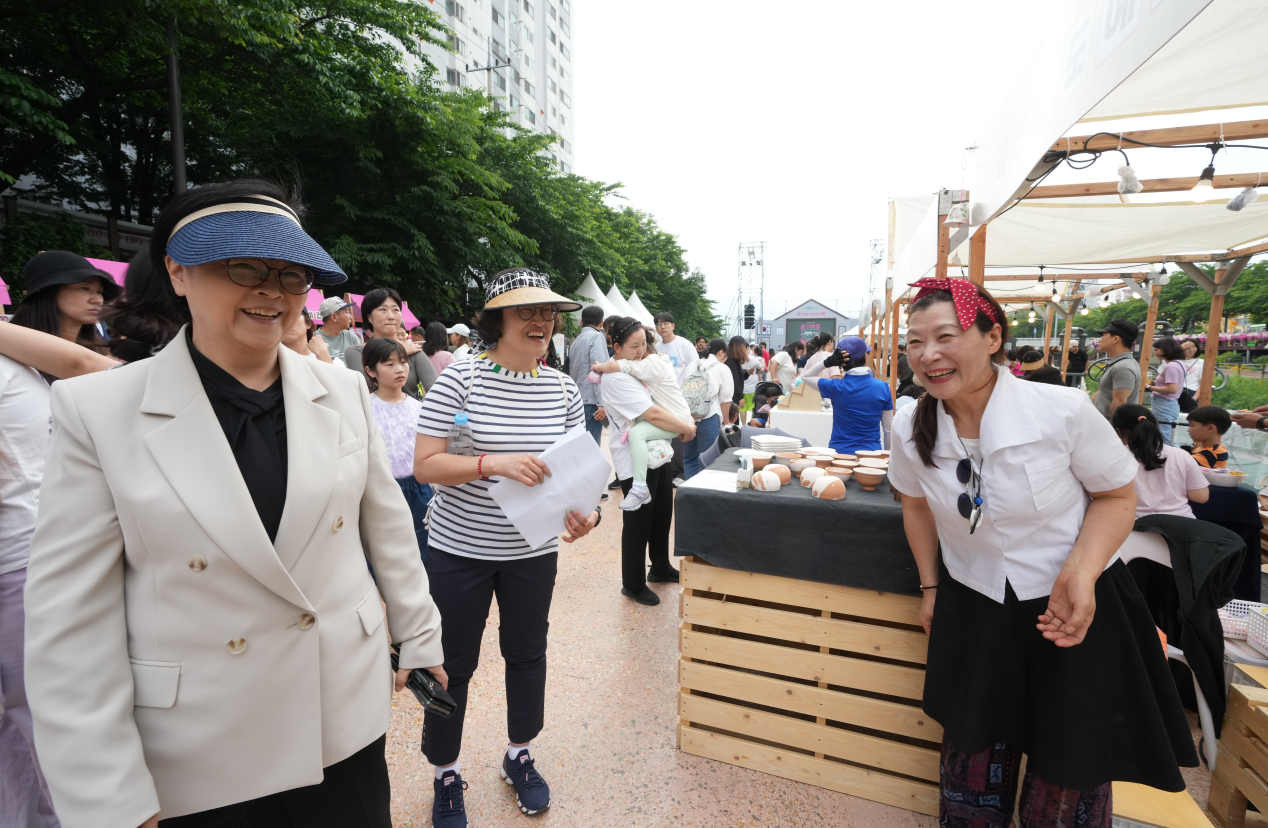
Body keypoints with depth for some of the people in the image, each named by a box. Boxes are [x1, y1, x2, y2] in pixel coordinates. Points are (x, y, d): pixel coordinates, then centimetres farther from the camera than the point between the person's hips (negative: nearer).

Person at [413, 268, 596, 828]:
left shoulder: (563, 388, -2)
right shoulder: (460, 378, -13)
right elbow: (424, 465, -15)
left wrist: (585, 510, -14)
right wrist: (492, 463, -29)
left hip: (532, 550, 4)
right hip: (460, 550, -3)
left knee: (527, 654, 19)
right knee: (454, 664, 12)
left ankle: (519, 756, 45)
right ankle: (446, 773, 39)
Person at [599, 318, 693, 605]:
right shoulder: (616, 379, -20)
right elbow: (652, 414, -26)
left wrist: (684, 422, 6)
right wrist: (687, 428, -14)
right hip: (634, 461, -9)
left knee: (661, 516, 20)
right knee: (638, 522, 3)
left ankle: (660, 568, 40)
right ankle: (633, 584, 20)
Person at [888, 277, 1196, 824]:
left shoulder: (1062, 411, -21)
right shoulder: (910, 428, -11)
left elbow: (1118, 495, -7)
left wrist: (1080, 573, -23)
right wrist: (930, 586, 8)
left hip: (1076, 606, -2)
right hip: (972, 610, 2)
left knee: (1069, 777, 12)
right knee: (973, 758, 16)